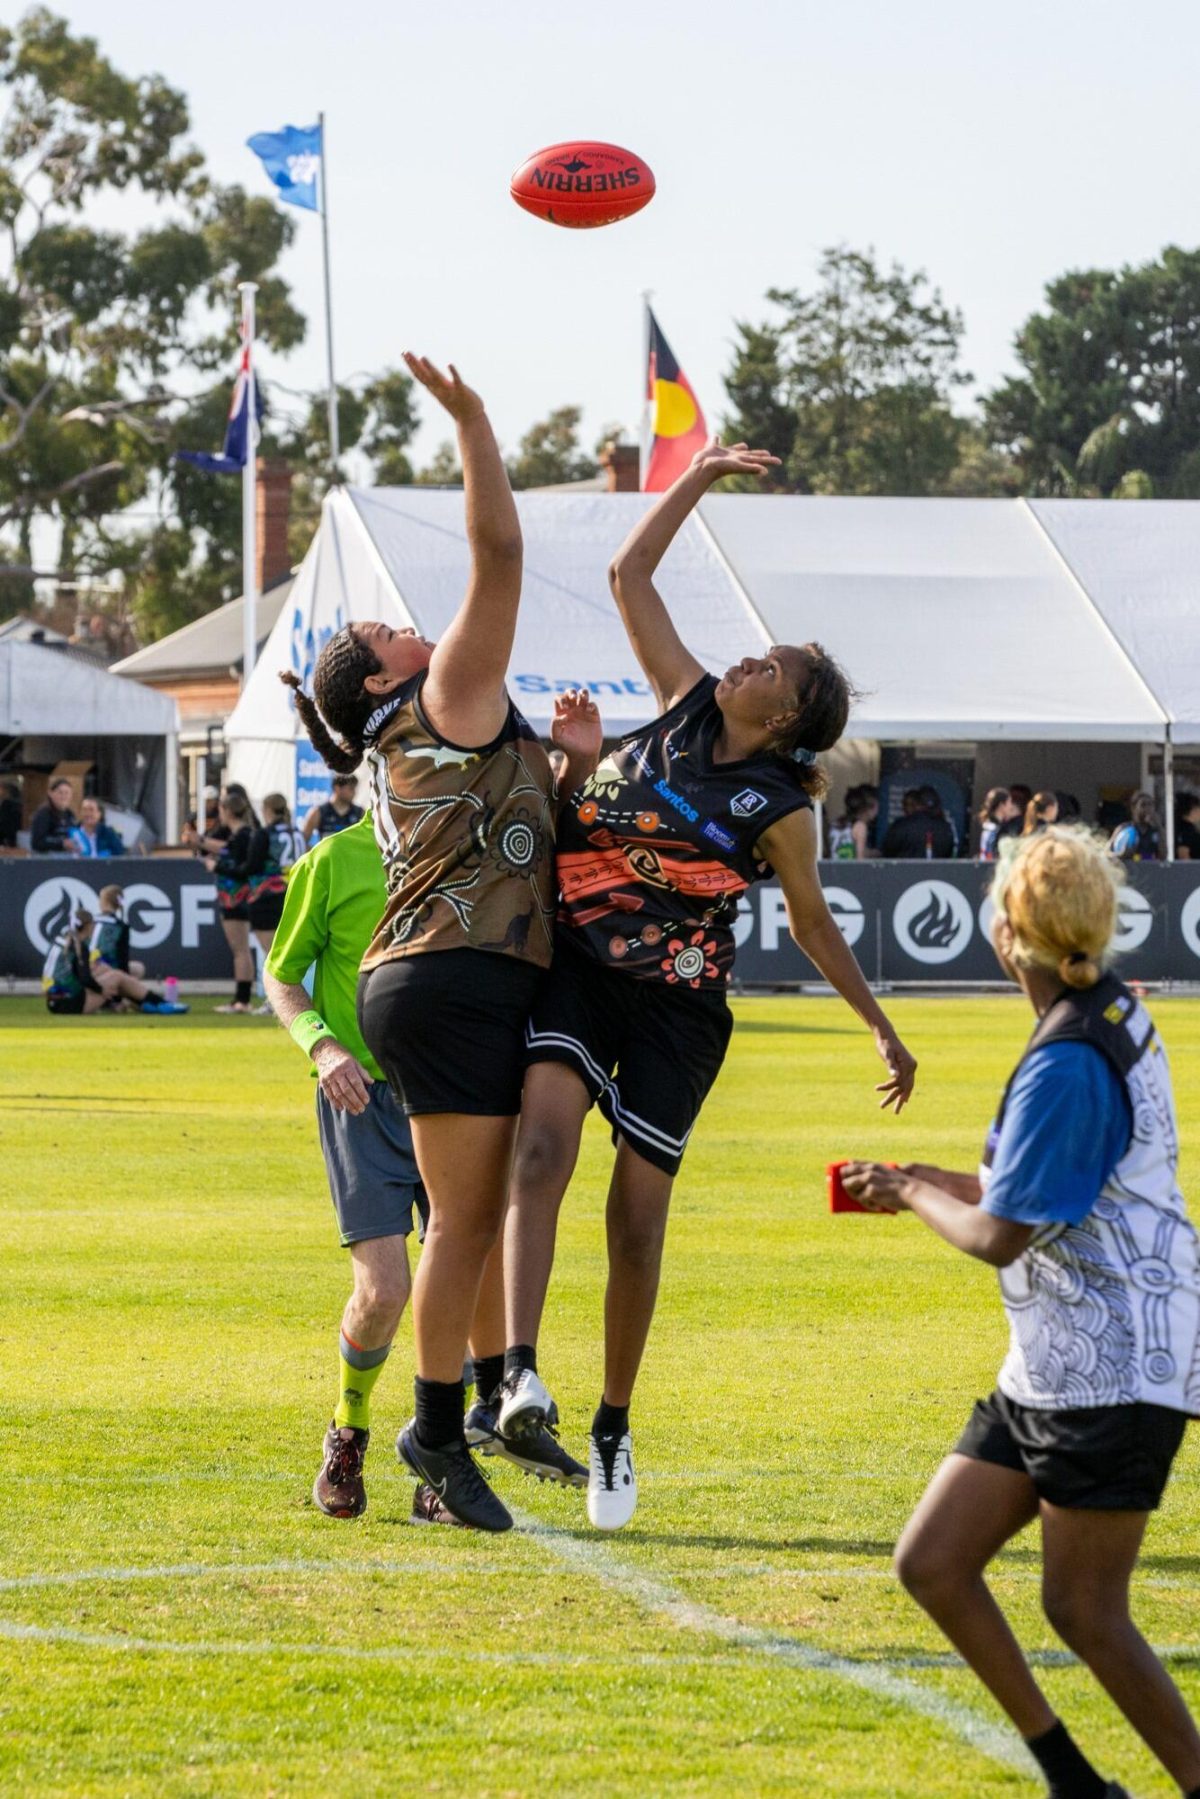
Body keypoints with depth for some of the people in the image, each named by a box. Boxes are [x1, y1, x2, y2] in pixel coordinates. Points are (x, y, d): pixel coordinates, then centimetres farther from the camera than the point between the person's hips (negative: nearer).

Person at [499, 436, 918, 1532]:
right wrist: (700, 478, 9)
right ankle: (521, 1369, -36)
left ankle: (614, 1428, 17)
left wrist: (883, 1030, 15)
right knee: (543, 1150, -24)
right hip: (573, 971, 1)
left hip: (674, 1008, -1)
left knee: (637, 1222, 1)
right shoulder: (685, 707, 5)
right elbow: (630, 577, 10)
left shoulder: (782, 812, -2)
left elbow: (814, 924, 11)